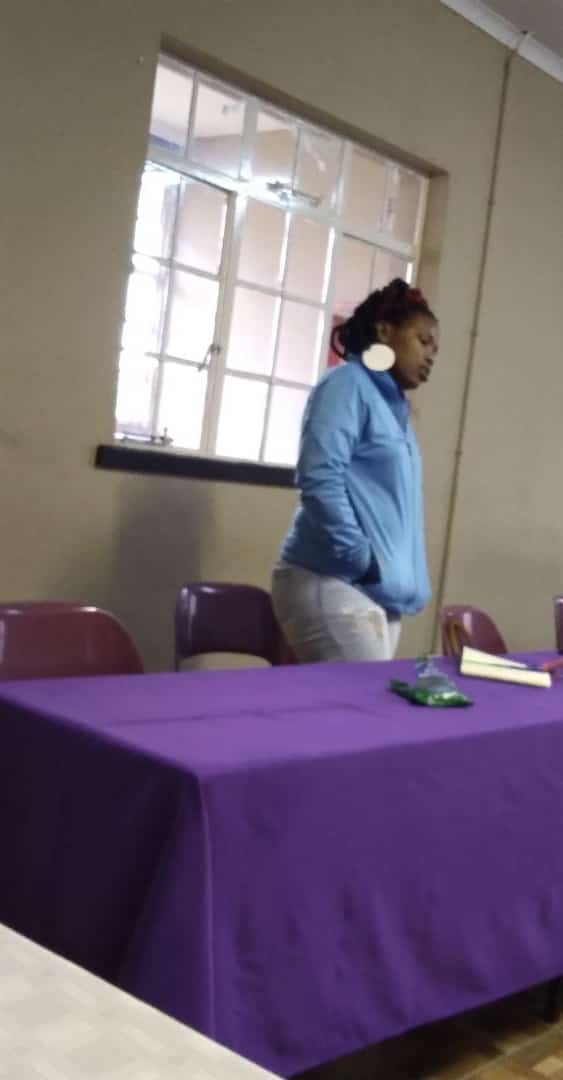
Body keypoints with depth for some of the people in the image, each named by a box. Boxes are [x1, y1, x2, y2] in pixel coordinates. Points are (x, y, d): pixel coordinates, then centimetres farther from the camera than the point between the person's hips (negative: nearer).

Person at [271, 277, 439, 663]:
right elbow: (320, 480, -18)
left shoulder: (394, 407, 21)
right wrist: (364, 561, -17)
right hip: (335, 585, -9)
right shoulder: (348, 384, -5)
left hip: (382, 593, 9)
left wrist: (409, 585, 12)